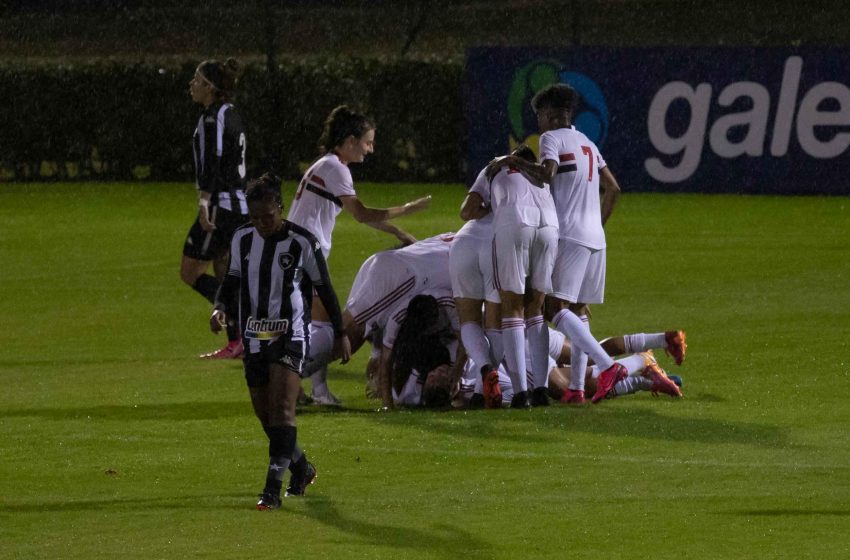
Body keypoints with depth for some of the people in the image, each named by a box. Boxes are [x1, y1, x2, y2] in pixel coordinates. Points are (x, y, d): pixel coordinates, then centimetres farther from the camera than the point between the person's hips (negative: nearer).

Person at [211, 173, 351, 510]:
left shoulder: (302, 243, -10)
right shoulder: (242, 239, 2)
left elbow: (325, 289, 0)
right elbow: (232, 280, 14)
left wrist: (340, 334, 4)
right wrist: (220, 308, -8)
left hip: (290, 336, -5)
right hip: (254, 336, 5)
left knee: (282, 406, -20)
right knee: (264, 412, 11)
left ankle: (273, 488, -25)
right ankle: (301, 468, 36)